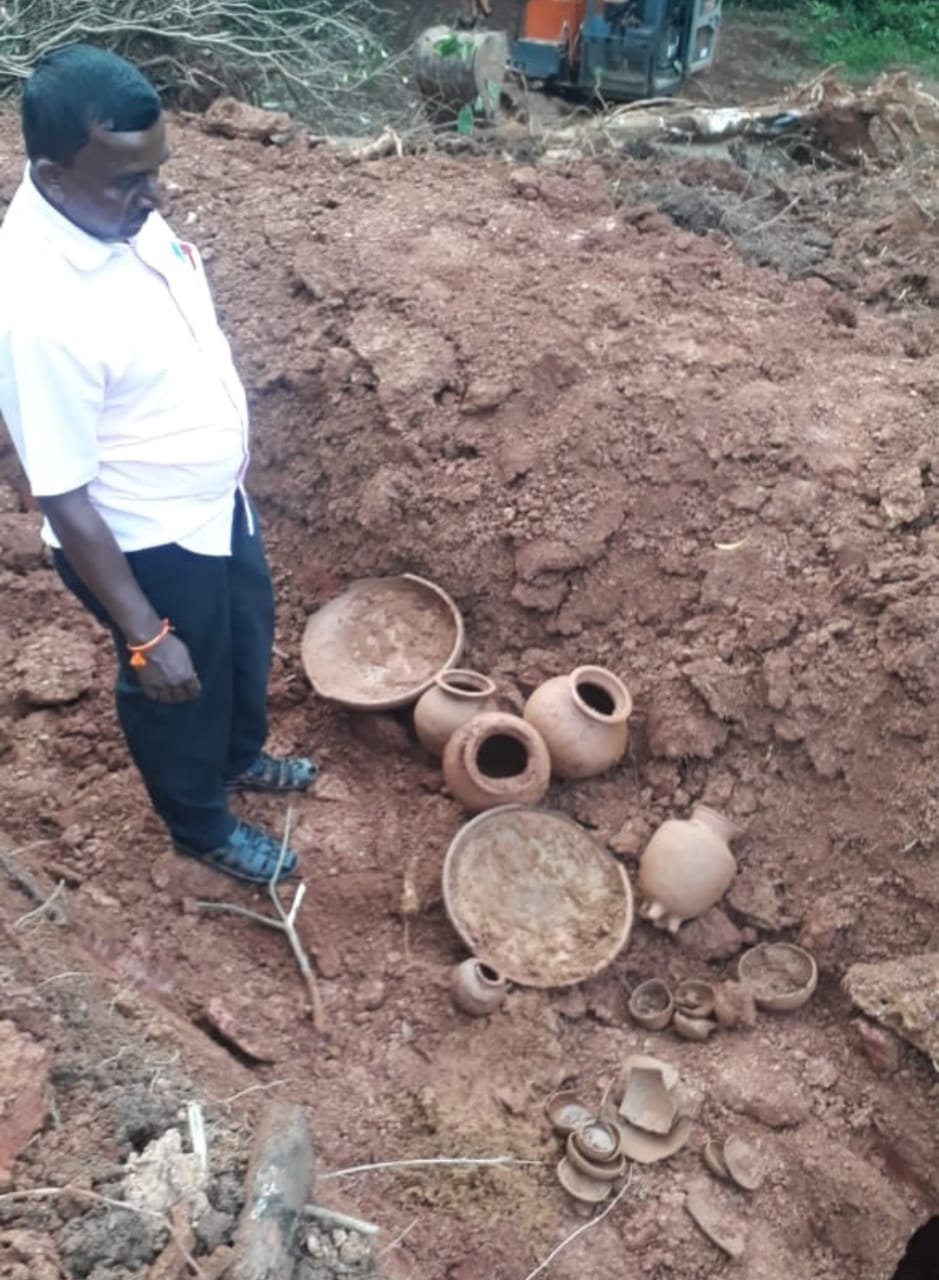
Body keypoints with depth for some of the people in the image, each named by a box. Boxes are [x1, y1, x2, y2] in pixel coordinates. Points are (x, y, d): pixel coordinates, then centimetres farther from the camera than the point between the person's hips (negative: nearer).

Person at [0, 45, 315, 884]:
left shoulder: (120, 212, -9)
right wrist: (145, 635, -23)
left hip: (215, 499, 8)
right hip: (146, 543, -8)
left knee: (249, 637, 29)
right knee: (179, 691, 18)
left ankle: (242, 758, 59)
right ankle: (203, 827, 47)